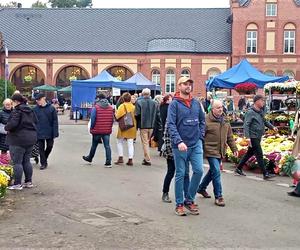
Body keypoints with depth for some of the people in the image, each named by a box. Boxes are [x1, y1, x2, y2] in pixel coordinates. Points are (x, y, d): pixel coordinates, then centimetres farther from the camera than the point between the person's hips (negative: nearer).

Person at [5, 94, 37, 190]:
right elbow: (35, 121, 17)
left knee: (17, 162, -1)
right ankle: (29, 182, 21)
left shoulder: (17, 111, -15)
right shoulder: (30, 111, 11)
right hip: (31, 138, 8)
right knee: (26, 161, 16)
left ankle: (17, 184, 1)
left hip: (18, 139, -8)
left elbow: (13, 123, -24)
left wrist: (6, 128, -6)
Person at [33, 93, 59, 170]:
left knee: (49, 146, 10)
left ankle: (44, 159, 35)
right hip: (39, 133, 0)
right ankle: (43, 163, 14)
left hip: (49, 132, 0)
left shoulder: (51, 108, -5)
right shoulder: (35, 109, -2)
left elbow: (55, 121, -4)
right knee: (41, 148, 4)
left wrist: (55, 133, -8)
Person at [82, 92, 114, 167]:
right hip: (107, 131, 3)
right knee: (107, 146, 3)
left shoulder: (95, 108, -11)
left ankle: (89, 158, 35)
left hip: (97, 131, -3)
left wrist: (91, 128, 1)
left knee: (94, 145, 15)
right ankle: (108, 162, -2)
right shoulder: (110, 108, 3)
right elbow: (112, 119, 6)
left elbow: (93, 119, -12)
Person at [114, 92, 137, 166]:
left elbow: (117, 117, -13)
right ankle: (130, 159, 3)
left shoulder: (122, 106, -11)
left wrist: (116, 112, 6)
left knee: (119, 142, 12)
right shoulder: (133, 107, 2)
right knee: (130, 143, 6)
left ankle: (120, 158, 7)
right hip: (132, 127, 4)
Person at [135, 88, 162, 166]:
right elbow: (158, 115, 5)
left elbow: (137, 115, -12)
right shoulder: (154, 103, 3)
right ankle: (146, 158, 22)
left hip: (143, 125, -4)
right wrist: (159, 126, 11)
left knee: (145, 142, 1)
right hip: (151, 125, 4)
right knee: (147, 141, 18)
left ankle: (147, 160, -1)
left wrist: (136, 125, -2)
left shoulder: (139, 102, -10)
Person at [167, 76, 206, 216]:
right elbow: (170, 124, -14)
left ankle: (190, 200, 15)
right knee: (180, 174, 4)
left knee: (198, 171, -3)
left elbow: (202, 120, 19)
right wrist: (178, 141, -23)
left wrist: (201, 136, 7)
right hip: (180, 145, -4)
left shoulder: (196, 103, 9)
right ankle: (179, 204, 15)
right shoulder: (174, 104, -7)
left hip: (196, 144, 4)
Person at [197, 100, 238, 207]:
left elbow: (229, 137, 18)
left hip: (220, 151, 8)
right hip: (211, 150, -8)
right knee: (216, 172, -10)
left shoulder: (225, 121, 11)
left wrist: (234, 148, 15)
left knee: (213, 171, 18)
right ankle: (218, 197, -3)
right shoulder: (206, 120, -12)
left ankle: (201, 188, 38)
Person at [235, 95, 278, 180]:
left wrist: (272, 127, 7)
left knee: (250, 153, 16)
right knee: (259, 154, -7)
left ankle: (238, 168, 28)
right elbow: (246, 125, -17)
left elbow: (265, 121, 24)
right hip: (253, 137, -9)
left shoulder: (261, 111, 13)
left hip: (258, 137, 9)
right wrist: (248, 137, -23)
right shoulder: (250, 112, -14)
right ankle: (265, 174, -4)